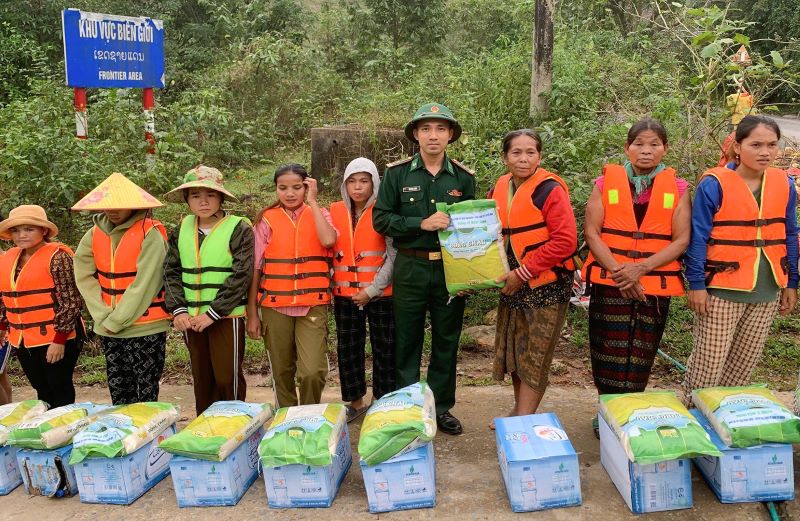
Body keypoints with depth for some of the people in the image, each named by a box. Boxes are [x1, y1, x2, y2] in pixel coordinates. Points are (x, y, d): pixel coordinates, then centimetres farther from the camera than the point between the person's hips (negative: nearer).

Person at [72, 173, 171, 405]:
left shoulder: (150, 234, -13)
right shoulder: (95, 233, 4)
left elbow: (144, 284, -17)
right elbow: (85, 277, 2)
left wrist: (115, 321, -13)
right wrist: (103, 317, -9)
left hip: (146, 328, -5)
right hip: (109, 329, 5)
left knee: (146, 394, 3)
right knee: (118, 393, 15)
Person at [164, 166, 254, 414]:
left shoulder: (238, 228, -8)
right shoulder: (182, 229, 6)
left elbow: (241, 276, -14)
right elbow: (171, 271, 5)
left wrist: (212, 313, -16)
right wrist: (178, 310, -8)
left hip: (226, 317, -5)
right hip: (191, 317, 5)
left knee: (228, 378, 1)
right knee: (201, 378, 15)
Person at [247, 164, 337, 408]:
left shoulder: (319, 214, 5)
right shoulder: (267, 220, 4)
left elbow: (328, 240, -18)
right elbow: (255, 268, 4)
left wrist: (312, 201, -9)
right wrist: (252, 313, 3)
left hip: (313, 305, -1)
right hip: (275, 307, 1)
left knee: (313, 372, -11)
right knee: (282, 372, 11)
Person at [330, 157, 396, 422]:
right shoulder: (335, 211, 7)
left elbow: (393, 255, -8)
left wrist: (372, 290, -12)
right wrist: (330, 284, 1)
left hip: (381, 294, -4)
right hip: (345, 294, 4)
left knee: (384, 350, 5)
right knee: (348, 349, 11)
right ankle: (355, 401, 26)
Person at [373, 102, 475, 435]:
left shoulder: (463, 177, 5)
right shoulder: (397, 173, -1)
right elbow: (380, 220, -5)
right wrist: (422, 223, -16)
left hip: (451, 268, 2)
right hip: (410, 268, -2)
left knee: (446, 342, 10)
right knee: (407, 342, 7)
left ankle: (441, 408, 25)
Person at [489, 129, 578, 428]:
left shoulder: (550, 190, -15)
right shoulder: (500, 188, 5)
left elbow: (565, 241, -21)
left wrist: (523, 272, -20)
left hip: (546, 284, -7)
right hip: (513, 284, 7)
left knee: (535, 356, 2)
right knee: (513, 350, 17)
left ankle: (524, 420, 13)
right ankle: (520, 409, 34)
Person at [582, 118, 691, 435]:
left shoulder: (676, 188, 4)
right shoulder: (606, 182, 3)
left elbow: (681, 240, -2)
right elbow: (591, 232, -3)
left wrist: (640, 268, -14)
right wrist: (617, 270, -14)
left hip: (655, 284, 1)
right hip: (609, 282, 0)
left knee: (640, 356, 7)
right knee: (608, 353, 3)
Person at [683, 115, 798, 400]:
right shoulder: (714, 184, -9)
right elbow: (698, 238, -8)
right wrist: (696, 284, -11)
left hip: (768, 290, 5)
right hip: (722, 289, -5)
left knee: (745, 362, 13)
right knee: (708, 362, -1)